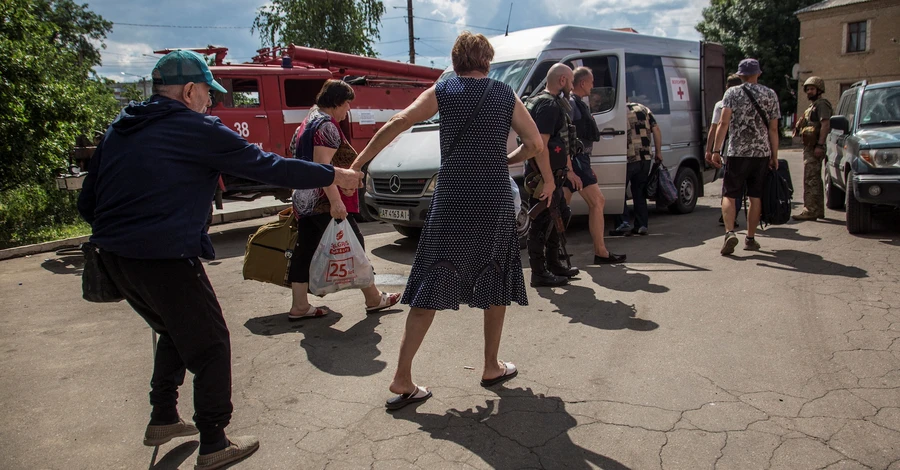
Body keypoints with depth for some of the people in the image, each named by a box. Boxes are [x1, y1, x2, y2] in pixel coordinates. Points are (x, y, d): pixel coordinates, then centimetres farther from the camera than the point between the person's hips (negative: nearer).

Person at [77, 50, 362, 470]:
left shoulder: (119, 130, 13)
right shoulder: (198, 130, -8)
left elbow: (87, 203, 15)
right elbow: (269, 167, -5)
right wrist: (334, 176, 4)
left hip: (115, 257, 8)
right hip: (165, 258, -8)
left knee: (175, 332, 28)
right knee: (210, 345, 7)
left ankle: (162, 419, 38)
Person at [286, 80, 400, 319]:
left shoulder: (309, 122, 18)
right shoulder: (327, 125, -14)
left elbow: (296, 154, 23)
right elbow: (322, 166, -23)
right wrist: (336, 201, -28)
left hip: (303, 200, 10)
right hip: (325, 202, -10)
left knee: (305, 252, 9)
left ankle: (299, 307, 13)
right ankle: (374, 299, 11)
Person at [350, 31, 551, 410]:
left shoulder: (442, 91, 7)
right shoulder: (505, 94, 10)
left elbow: (397, 124, -2)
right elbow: (535, 143, 7)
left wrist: (356, 164, 3)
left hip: (451, 198, 0)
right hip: (495, 199, 1)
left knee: (432, 284, 4)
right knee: (496, 282, 16)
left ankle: (402, 377, 1)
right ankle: (492, 368, 25)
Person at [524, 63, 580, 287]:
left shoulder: (555, 104, 19)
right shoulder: (548, 105, -16)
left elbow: (561, 143, 24)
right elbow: (541, 145, -25)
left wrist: (568, 171, 25)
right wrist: (547, 179, -27)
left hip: (552, 174, 11)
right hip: (543, 176, -11)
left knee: (559, 217, 19)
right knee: (542, 224, -4)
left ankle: (553, 265, 31)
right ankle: (539, 274, 5)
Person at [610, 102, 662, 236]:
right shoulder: (643, 109, 12)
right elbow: (656, 130, 8)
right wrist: (658, 152, 14)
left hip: (628, 160, -5)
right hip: (645, 159, 5)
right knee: (639, 192, 15)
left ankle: (625, 222, -4)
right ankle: (642, 225, 13)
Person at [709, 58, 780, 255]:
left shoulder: (732, 93, 0)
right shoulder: (770, 95, 7)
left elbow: (724, 123, -11)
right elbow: (773, 129, 5)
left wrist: (716, 150, -10)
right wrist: (774, 156, 10)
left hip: (737, 152, -2)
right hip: (762, 153, 3)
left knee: (729, 195, 1)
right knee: (756, 196, 9)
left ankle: (730, 233, -19)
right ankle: (750, 239, 15)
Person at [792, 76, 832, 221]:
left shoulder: (822, 104, -9)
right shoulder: (813, 106, 23)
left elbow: (825, 125, -19)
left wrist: (820, 145, -26)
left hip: (815, 148, -11)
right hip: (809, 147, 11)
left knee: (810, 179, -13)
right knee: (815, 180, 14)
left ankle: (810, 210, -14)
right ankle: (818, 210, 20)